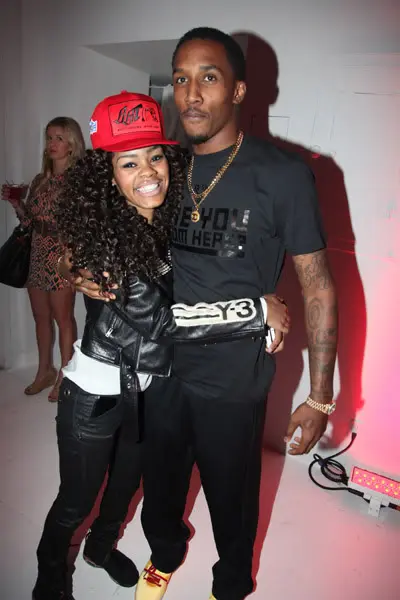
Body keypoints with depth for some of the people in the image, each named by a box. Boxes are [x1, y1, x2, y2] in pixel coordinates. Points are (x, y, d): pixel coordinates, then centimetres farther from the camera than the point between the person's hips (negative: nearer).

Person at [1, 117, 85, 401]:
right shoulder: (40, 181, 13)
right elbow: (29, 221, 14)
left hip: (63, 256, -7)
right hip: (38, 256, 7)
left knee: (63, 317, 1)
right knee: (41, 317, 14)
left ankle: (66, 375, 14)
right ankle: (45, 371, 30)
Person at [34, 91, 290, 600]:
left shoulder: (171, 221, -4)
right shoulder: (104, 233, -25)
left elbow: (190, 291, 3)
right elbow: (158, 318, -32)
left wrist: (265, 321, -13)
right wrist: (258, 311, -27)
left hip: (148, 386, 6)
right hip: (96, 394, -6)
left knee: (127, 481, 27)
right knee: (76, 501, 16)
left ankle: (102, 545, 59)